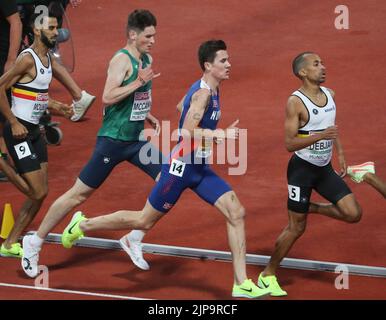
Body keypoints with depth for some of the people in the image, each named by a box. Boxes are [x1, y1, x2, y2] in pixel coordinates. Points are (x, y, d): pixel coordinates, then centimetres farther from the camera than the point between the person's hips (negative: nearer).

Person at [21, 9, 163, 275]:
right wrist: (138, 82, -27)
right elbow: (108, 97, -29)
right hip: (112, 140, -8)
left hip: (135, 140, 8)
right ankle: (35, 242, 9)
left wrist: (148, 117, 13)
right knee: (79, 194, -3)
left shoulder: (147, 60, 11)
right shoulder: (122, 60, -15)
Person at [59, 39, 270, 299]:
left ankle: (242, 285, -5)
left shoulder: (212, 90, 9)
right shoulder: (203, 93, -19)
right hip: (181, 166, -9)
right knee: (145, 221, 4)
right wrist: (222, 134, -32)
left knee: (236, 212, -5)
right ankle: (83, 225, 22)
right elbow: (188, 132, -28)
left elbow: (182, 106, 27)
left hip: (200, 168, 9)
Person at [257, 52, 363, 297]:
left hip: (325, 168, 6)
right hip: (302, 169, -6)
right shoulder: (296, 102, -18)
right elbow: (290, 143, -21)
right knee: (296, 227, -1)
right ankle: (268, 275, 15)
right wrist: (321, 135, -32)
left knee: (353, 214, -5)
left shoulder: (330, 95, 3)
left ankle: (311, 208, 20)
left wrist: (340, 154, 16)